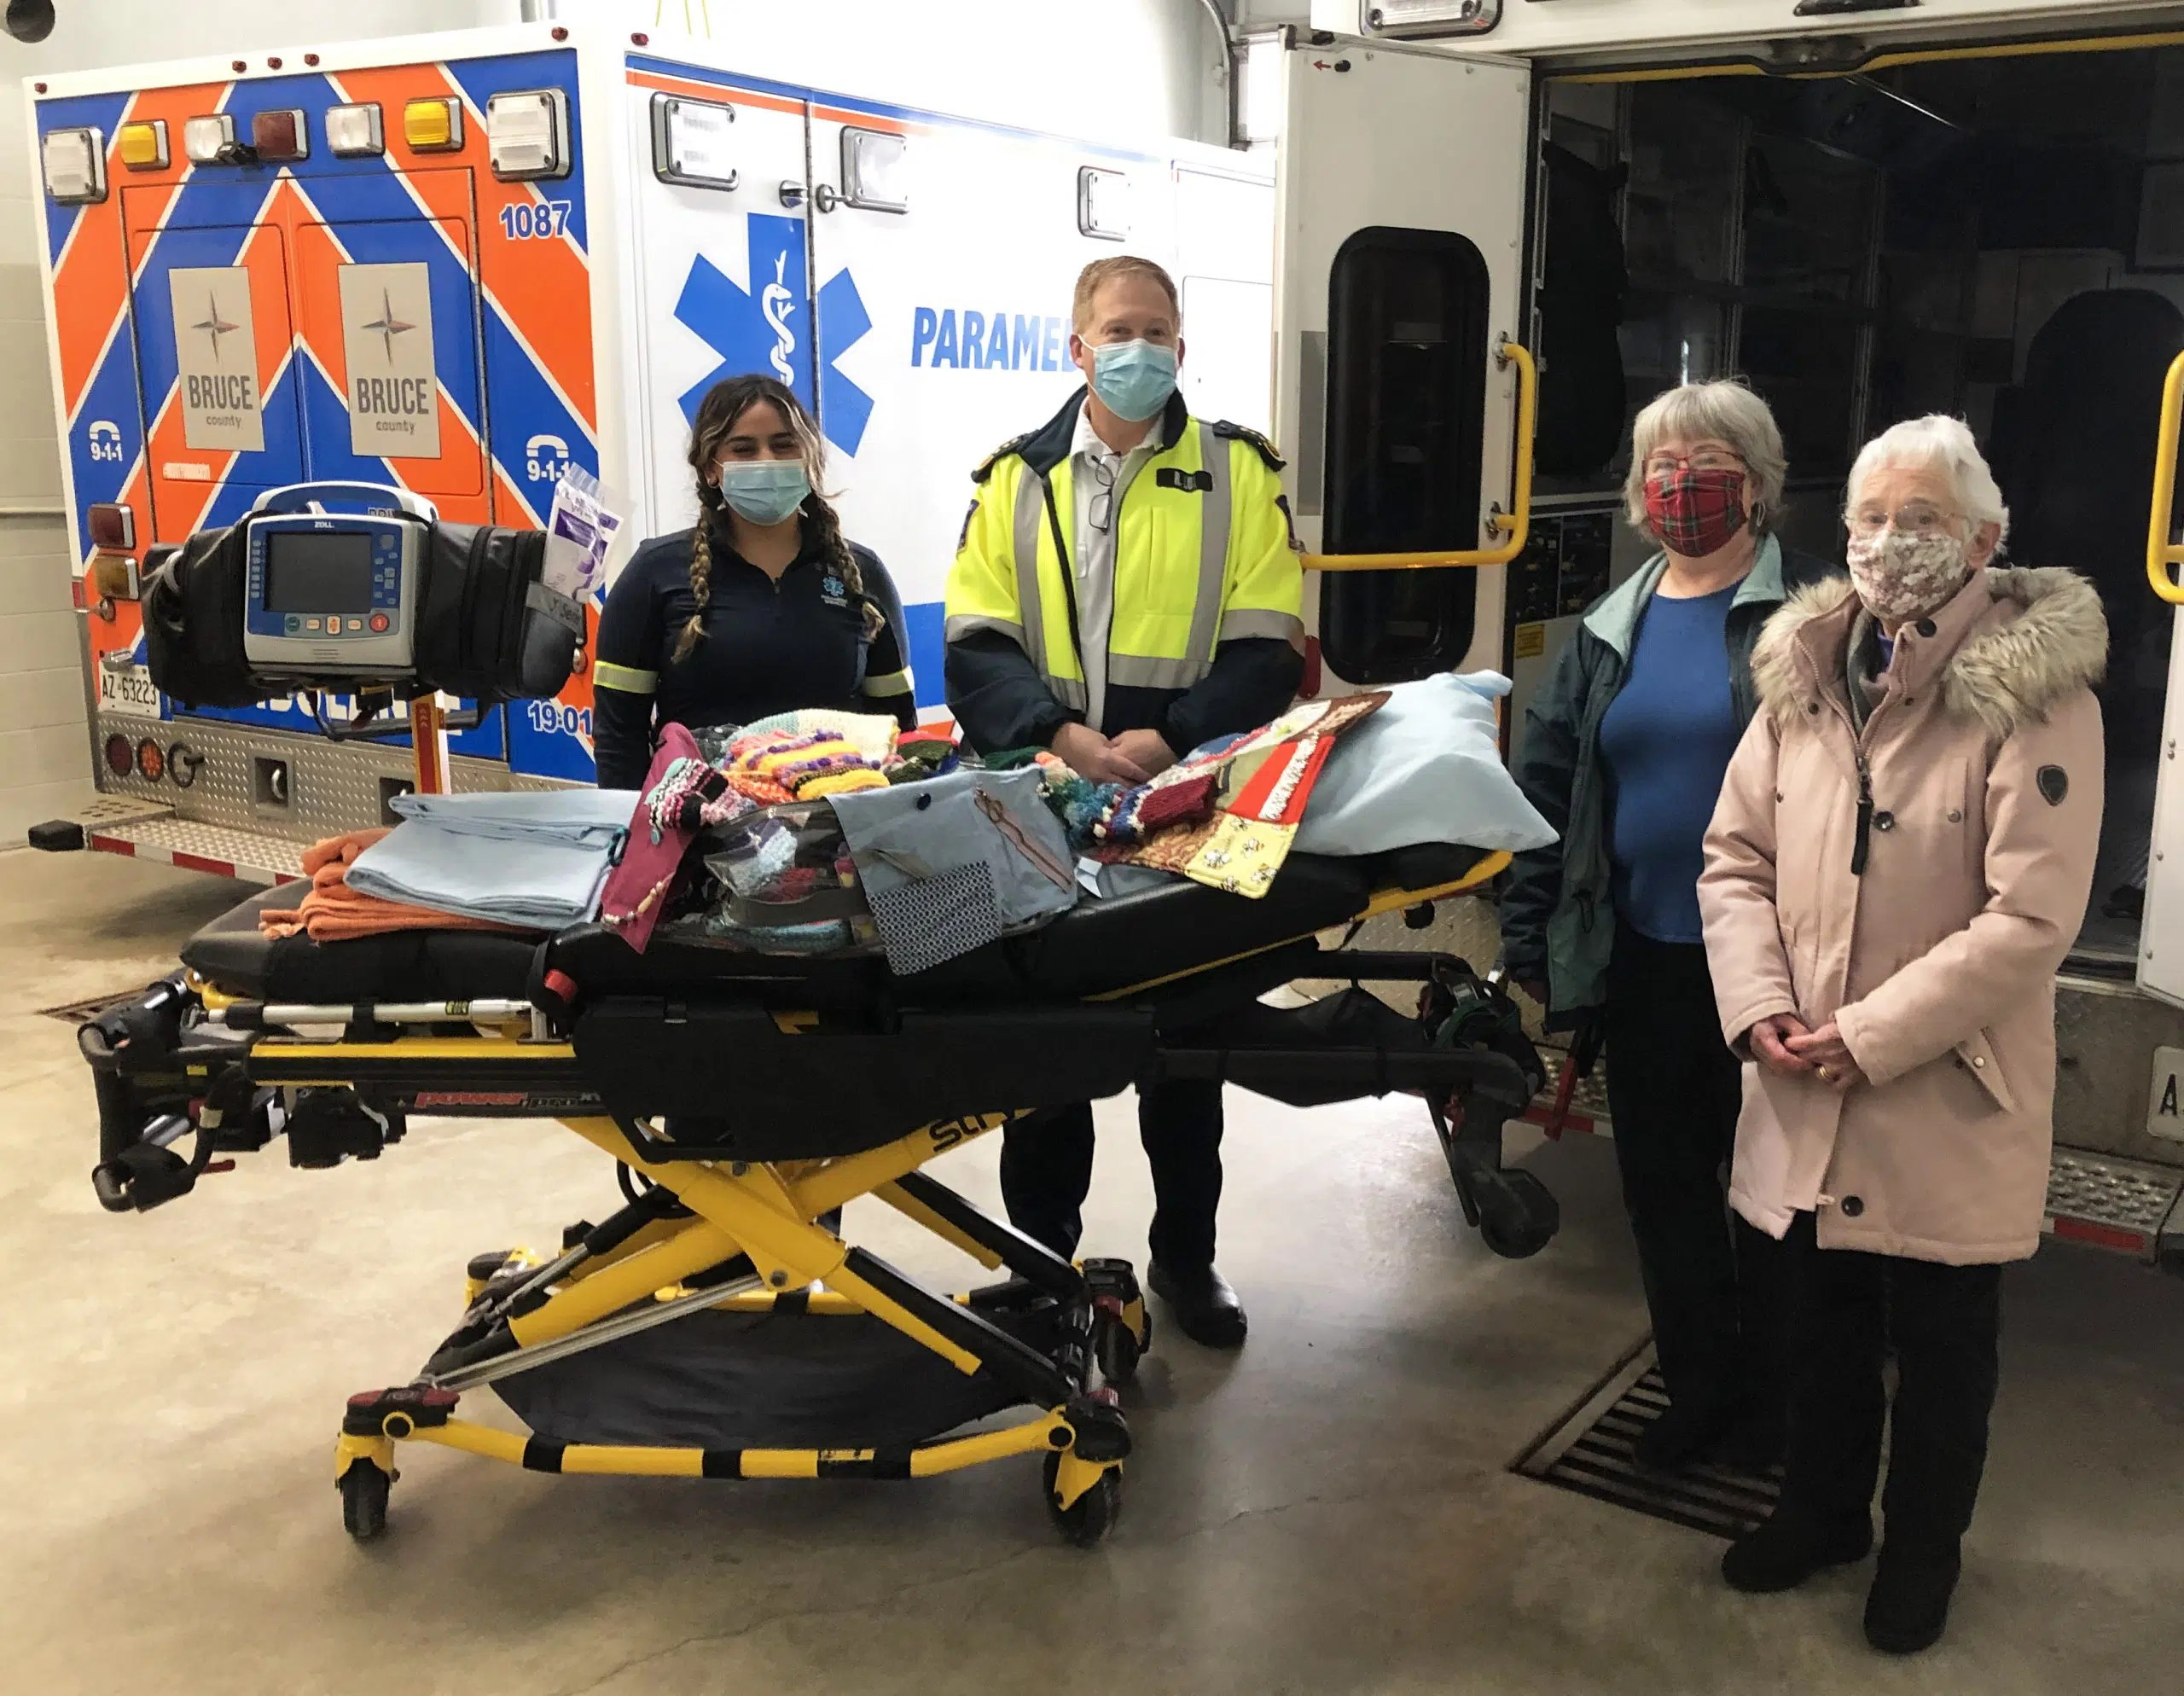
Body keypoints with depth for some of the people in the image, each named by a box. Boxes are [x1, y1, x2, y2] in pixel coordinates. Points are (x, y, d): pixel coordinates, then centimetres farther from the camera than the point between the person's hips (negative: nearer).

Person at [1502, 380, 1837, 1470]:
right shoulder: (1611, 630, 10)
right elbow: (1546, 786, 10)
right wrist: (1529, 936, 8)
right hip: (1643, 960, 5)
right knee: (1663, 1183, 14)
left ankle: (1770, 1400, 30)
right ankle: (1698, 1385, 32)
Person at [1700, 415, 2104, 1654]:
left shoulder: (2037, 698, -14)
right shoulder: (1804, 676, 3)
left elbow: (2031, 920, -19)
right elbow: (1738, 858, 5)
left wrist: (1870, 1036, -21)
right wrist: (1759, 1004, -10)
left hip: (1947, 1102, -4)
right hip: (1808, 1098, 5)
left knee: (1941, 1346, 15)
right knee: (1824, 1325, 22)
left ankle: (1924, 1547, 37)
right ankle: (1823, 1511, 44)